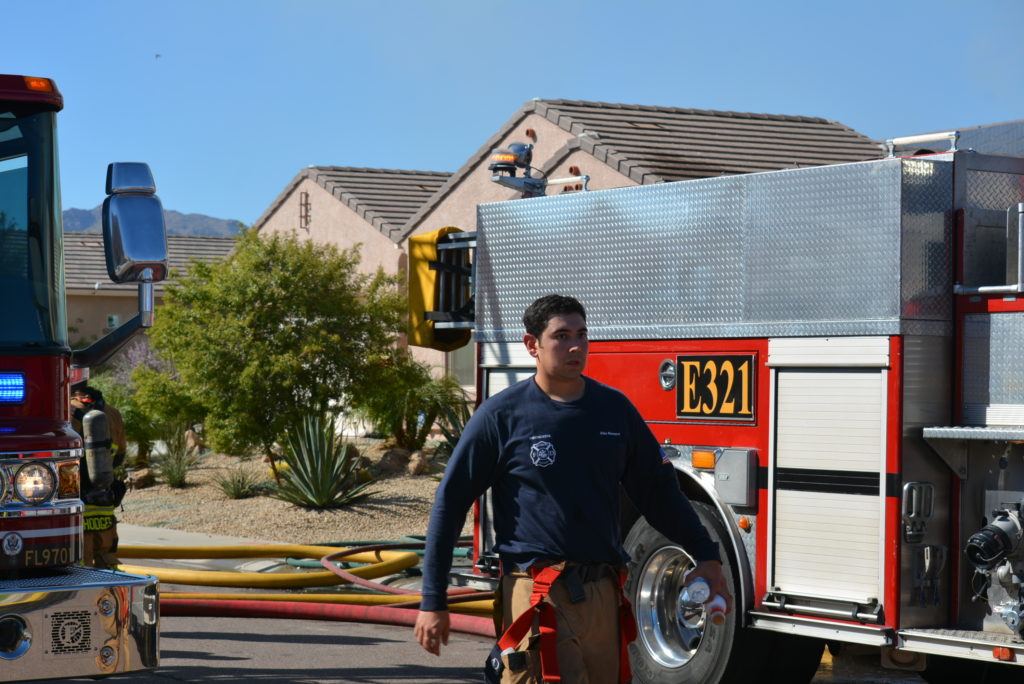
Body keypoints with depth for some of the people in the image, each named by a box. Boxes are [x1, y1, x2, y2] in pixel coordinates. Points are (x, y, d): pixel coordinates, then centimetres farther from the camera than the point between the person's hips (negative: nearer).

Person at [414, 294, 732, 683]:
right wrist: (433, 602, -2)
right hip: (536, 594, -4)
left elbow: (656, 488, 19)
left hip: (602, 595, 4)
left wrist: (706, 557, 13)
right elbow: (450, 502, 1)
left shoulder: (614, 409, 9)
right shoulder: (502, 415, -2)